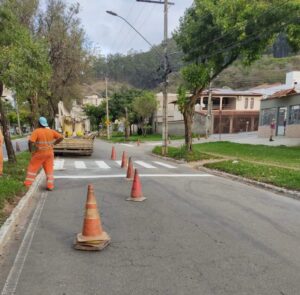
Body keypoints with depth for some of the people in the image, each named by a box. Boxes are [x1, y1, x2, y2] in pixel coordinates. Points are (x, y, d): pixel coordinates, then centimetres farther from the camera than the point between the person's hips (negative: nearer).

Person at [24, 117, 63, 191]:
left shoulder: (36, 131, -11)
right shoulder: (51, 131, 1)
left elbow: (30, 141, -21)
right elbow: (61, 137, -1)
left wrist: (30, 149, -4)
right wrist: (53, 143, 8)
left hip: (39, 153, -3)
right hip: (49, 153, 4)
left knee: (32, 168, 11)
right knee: (49, 169, 9)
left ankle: (28, 184, 14)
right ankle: (50, 186, 8)